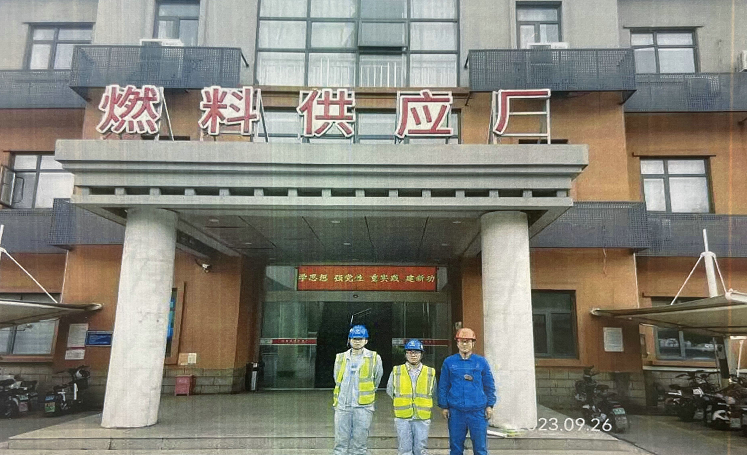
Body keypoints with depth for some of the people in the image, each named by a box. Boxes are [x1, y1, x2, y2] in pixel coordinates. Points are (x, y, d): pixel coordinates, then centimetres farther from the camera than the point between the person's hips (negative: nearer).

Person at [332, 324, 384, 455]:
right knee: (340, 444, 3)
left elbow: (377, 380, 14)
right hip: (342, 406, 2)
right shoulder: (340, 358, 8)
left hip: (363, 407, -1)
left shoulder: (374, 358, 1)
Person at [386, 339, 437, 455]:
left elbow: (433, 392, 15)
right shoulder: (396, 371, 0)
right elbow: (390, 390, 12)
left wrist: (422, 402, 11)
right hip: (402, 417, 0)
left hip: (422, 417, 1)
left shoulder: (430, 372, 2)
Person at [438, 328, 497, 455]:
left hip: (478, 411, 0)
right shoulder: (449, 362, 4)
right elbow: (443, 386, 7)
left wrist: (490, 405, 3)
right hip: (456, 411, 0)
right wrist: (444, 406, 3)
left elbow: (489, 385, 8)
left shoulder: (481, 362, 4)